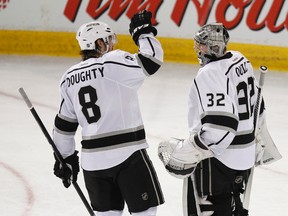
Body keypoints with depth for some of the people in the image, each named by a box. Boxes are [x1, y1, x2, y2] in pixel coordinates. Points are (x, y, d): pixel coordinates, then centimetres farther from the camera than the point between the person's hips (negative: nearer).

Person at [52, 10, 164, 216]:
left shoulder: (69, 78, 11)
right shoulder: (114, 63, -9)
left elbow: (64, 124, 15)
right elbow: (152, 60, -19)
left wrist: (65, 158, 24)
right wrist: (143, 32, -2)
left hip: (92, 159, 6)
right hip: (127, 154, -6)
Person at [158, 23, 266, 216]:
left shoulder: (211, 74, -23)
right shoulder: (240, 61, 5)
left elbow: (220, 126, -31)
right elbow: (256, 106, 17)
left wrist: (187, 152, -26)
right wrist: (255, 141, 30)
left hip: (217, 159, -10)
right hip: (245, 155, 10)